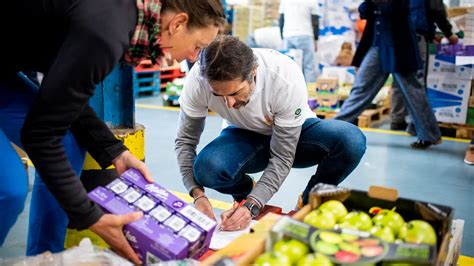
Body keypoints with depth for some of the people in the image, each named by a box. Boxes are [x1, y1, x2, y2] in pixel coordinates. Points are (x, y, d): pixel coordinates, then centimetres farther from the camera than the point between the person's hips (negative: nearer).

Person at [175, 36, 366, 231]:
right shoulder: (198, 78, -28)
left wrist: (251, 206, -37)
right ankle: (245, 192, 4)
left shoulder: (287, 80, -35)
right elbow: (185, 141, -16)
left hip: (294, 133, -1)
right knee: (206, 168, -33)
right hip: (245, 137, 1)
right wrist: (198, 195, -29)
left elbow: (282, 157, -28)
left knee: (352, 140, -31)